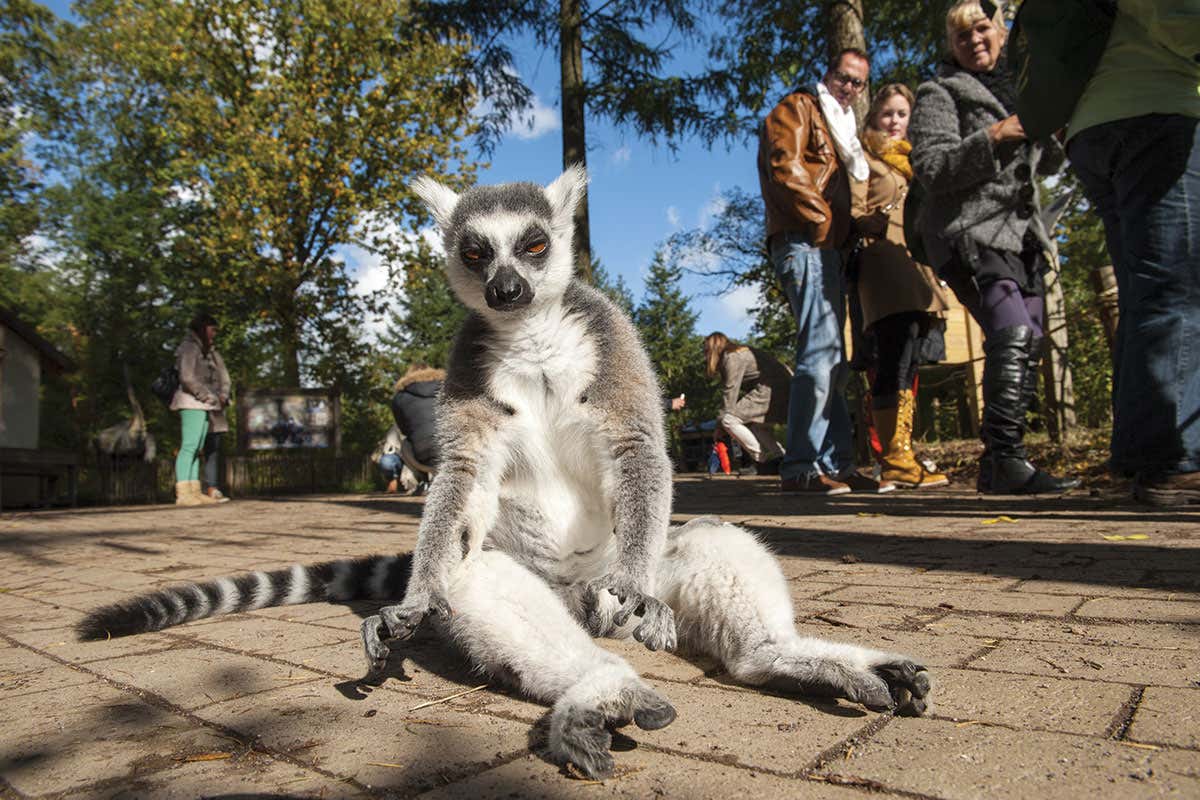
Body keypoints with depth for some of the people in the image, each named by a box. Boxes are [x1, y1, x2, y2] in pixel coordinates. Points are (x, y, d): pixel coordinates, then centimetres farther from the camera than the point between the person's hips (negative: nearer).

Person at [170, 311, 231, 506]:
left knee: (197, 449, 8)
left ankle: (194, 491, 10)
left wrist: (223, 395, 1)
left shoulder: (208, 351, 21)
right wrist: (209, 397, -11)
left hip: (204, 406, 9)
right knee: (189, 447, -12)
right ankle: (183, 494, -14)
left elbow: (222, 376, 18)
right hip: (192, 404, -9)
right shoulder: (189, 348, -6)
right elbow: (187, 378, -16)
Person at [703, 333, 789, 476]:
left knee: (730, 420, -11)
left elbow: (730, 391, -9)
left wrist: (720, 423, -4)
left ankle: (765, 461, -8)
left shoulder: (732, 357, -5)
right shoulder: (742, 352, 25)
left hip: (770, 390, -11)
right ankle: (779, 460, 17)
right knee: (753, 424, 27)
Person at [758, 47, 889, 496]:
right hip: (803, 243, -10)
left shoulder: (839, 127, 33)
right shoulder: (797, 108, 5)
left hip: (825, 248, 10)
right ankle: (800, 467, -18)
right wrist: (820, 218, -12)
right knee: (821, 353, -19)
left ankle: (838, 462, 12)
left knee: (832, 362, 8)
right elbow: (785, 168, -12)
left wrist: (843, 232, 12)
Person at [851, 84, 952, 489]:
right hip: (883, 256, -8)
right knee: (897, 357, -19)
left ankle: (901, 456, 3)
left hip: (917, 261, 8)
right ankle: (895, 457, -20)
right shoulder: (865, 158, 9)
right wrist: (891, 217, -18)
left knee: (908, 362, 2)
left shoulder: (912, 160, 30)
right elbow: (855, 214, -2)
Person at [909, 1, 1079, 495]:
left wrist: (1058, 136, 12)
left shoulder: (1016, 89, 23)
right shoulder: (940, 94, 4)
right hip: (970, 234, -7)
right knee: (1013, 334, -25)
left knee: (1028, 345, 1)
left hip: (1022, 233, 7)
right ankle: (1004, 459, -23)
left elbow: (1044, 166, 33)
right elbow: (930, 168, -10)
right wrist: (992, 139, -19)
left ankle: (1000, 463, 7)